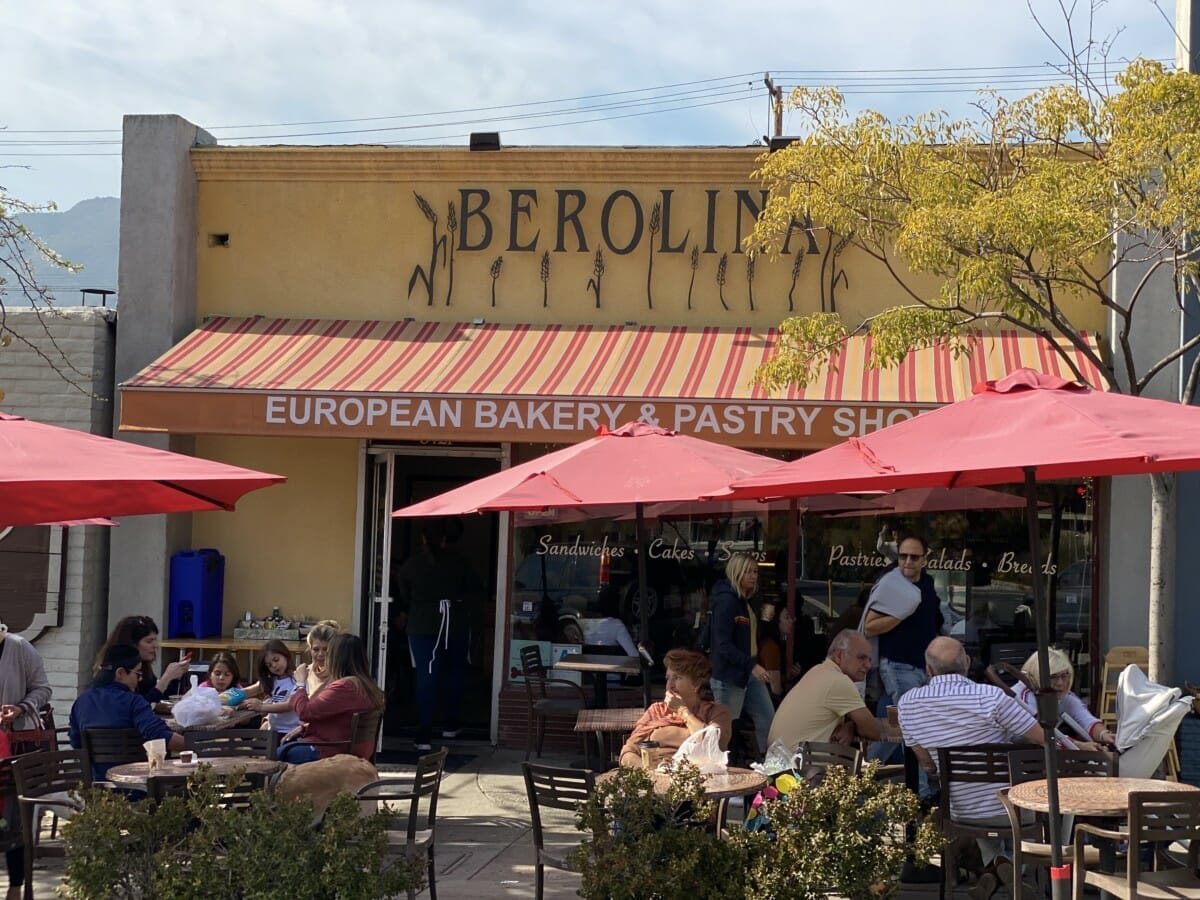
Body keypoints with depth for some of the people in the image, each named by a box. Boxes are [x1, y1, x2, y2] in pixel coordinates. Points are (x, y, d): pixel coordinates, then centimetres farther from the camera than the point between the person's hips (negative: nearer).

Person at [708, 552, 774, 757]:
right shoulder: (726, 601, -16)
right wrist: (752, 665, -27)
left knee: (768, 721, 8)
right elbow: (723, 645, -22)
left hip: (750, 672, 9)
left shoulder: (747, 601, 13)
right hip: (729, 675, -9)